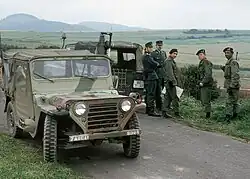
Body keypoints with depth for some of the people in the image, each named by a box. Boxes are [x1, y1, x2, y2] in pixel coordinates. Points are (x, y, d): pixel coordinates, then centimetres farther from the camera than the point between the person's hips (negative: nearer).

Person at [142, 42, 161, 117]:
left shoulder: (145, 56, 19)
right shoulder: (147, 56, -13)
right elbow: (155, 64, -19)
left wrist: (155, 65, 5)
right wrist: (158, 64, 0)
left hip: (148, 77, 11)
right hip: (151, 76, -11)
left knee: (148, 94, 14)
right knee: (151, 94, -11)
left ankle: (148, 109, 21)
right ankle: (151, 110, -11)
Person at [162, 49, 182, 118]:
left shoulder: (172, 61, 21)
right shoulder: (168, 61, -13)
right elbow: (170, 73, -20)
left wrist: (177, 82, 21)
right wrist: (174, 82, -23)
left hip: (169, 82, 10)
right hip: (170, 82, -10)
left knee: (168, 97, 10)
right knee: (175, 98, -7)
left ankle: (165, 112, 13)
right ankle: (176, 112, -3)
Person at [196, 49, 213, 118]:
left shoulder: (206, 62, -14)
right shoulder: (201, 63, 18)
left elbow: (208, 74, -23)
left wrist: (202, 82, -22)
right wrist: (200, 82, 16)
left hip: (206, 84, -11)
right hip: (203, 85, 11)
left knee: (206, 101, -9)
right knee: (203, 100, 15)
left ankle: (208, 115, -5)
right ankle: (208, 112, 22)